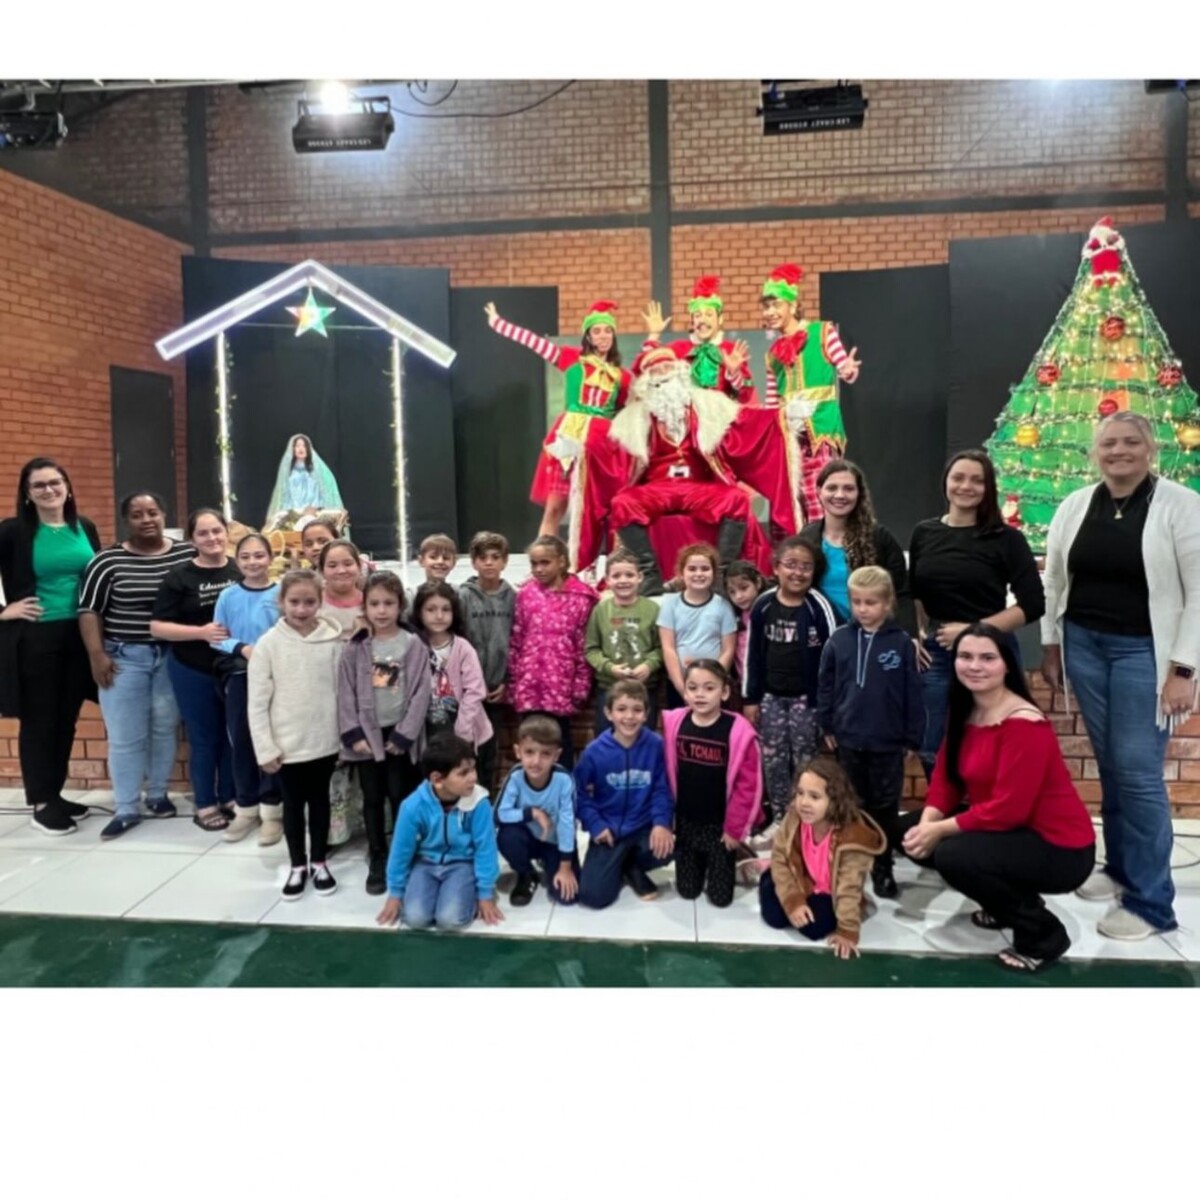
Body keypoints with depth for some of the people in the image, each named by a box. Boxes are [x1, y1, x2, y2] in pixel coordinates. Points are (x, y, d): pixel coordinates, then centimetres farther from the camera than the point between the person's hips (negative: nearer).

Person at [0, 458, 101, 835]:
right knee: (39, 720, 4)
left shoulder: (85, 528, 7)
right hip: (33, 638, -5)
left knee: (66, 718, 12)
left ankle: (55, 794, 26)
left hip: (79, 636, 5)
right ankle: (41, 802, 15)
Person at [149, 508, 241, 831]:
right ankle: (206, 805, 23)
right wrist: (201, 632, -19)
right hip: (193, 672, -2)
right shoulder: (179, 577, -7)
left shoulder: (242, 571, -2)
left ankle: (230, 799, 29)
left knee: (234, 736, 12)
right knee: (203, 739, 9)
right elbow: (157, 627, -7)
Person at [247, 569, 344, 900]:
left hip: (325, 742, 1)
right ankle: (298, 866, 30)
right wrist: (265, 748, -8)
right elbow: (257, 703, -6)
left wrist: (345, 736, 1)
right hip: (287, 745, -1)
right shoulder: (269, 643, -9)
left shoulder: (333, 641, -6)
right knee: (293, 805, 14)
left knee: (320, 801, 16)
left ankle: (319, 863, 32)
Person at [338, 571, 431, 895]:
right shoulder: (355, 648, 0)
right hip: (367, 733, 2)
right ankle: (377, 860, 22)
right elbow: (346, 693, -1)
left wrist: (404, 734, -11)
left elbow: (420, 693, -7)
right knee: (372, 798, 10)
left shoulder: (414, 645, -5)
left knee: (401, 797, 6)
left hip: (399, 734, -1)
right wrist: (353, 733, -8)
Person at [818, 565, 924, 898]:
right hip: (848, 739, 2)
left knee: (885, 807, 9)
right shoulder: (838, 640, -2)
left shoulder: (902, 643, -7)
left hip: (888, 742, -2)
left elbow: (913, 695, -4)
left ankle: (883, 868, 22)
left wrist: (913, 738, -3)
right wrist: (827, 726, 4)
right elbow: (825, 686, 5)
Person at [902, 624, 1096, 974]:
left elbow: (1008, 810, -27)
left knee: (952, 855, -29)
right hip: (1007, 829, 9)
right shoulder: (963, 713, 3)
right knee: (911, 831, 4)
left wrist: (940, 830, -21)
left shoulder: (1024, 724, -25)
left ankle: (1043, 934, -4)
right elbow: (946, 776, 3)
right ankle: (1009, 903, 19)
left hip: (1060, 849, -9)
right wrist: (927, 823, -15)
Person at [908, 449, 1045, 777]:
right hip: (935, 653, 3)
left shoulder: (1006, 538, -5)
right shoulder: (924, 533, 6)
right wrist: (916, 635, 4)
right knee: (933, 750, 8)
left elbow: (1032, 605, -9)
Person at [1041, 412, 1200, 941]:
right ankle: (1120, 867, 30)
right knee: (1109, 763, 13)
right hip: (1084, 645, 4)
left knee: (1138, 771, -5)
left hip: (1144, 651, -4)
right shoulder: (1074, 506, 5)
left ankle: (1151, 902, 7)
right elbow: (1054, 581, 11)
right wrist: (1050, 646, 10)